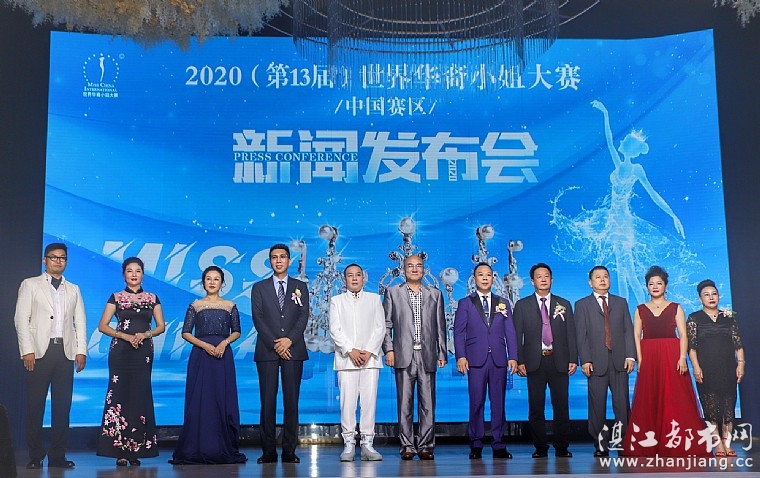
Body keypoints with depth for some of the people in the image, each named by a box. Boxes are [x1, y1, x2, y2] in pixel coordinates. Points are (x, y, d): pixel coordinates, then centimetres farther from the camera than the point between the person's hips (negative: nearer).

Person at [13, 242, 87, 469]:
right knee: (35, 405, 0)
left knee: (63, 405, 2)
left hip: (66, 352, 3)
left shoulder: (73, 289, 18)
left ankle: (58, 455, 7)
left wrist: (81, 350, 1)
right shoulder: (30, 285, 9)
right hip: (39, 351, -3)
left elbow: (80, 321, 13)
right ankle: (35, 455, 8)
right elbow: (21, 319, 1)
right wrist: (27, 350, -9)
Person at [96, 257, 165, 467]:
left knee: (140, 396, 0)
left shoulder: (152, 298, 10)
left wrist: (145, 334, -10)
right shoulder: (116, 297, 5)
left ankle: (136, 449, 6)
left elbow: (161, 326, 8)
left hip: (143, 352, 2)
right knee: (120, 394, -6)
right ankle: (120, 450, -3)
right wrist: (124, 335, -13)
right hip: (120, 352, -2)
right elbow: (103, 326, 0)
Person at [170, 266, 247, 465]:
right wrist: (205, 345, -13)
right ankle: (198, 450, 3)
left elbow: (237, 332, 8)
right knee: (199, 401, -3)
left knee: (224, 401, 0)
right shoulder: (195, 306, 6)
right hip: (200, 356, -1)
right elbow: (185, 333, 1)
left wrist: (224, 342, -12)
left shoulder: (230, 306, 9)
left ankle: (224, 449, 7)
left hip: (223, 356, 1)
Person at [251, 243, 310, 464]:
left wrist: (289, 340, -12)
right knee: (268, 401, -2)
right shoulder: (259, 288, 10)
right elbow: (258, 319, 1)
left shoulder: (300, 287, 12)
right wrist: (274, 344, -10)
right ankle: (268, 451, 2)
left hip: (293, 350, 0)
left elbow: (304, 316, 3)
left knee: (291, 401, 0)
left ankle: (290, 451, 3)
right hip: (267, 351, 0)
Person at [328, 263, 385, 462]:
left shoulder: (374, 299, 15)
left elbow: (380, 328, 6)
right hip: (346, 359, 0)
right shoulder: (337, 301, 13)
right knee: (347, 401, -5)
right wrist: (350, 351, -10)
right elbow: (335, 330, 3)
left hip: (370, 358, 1)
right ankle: (348, 444, 0)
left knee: (369, 401, -4)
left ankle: (367, 444, 1)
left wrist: (369, 352, -7)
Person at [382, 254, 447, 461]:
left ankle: (426, 446, 8)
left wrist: (442, 353, 5)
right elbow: (386, 324, 6)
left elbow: (440, 327, 12)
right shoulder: (393, 292, 10)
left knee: (428, 404, 1)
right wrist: (388, 349, -4)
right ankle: (407, 446, 7)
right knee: (405, 403, 0)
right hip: (404, 356, -1)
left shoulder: (435, 294, 14)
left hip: (427, 356, 1)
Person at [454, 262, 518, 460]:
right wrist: (460, 356, -9)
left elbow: (510, 332, 10)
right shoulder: (465, 303, 8)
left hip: (499, 360, 2)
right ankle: (476, 445, 7)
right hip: (475, 360, -2)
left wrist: (513, 357, 1)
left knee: (498, 403, 2)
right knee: (476, 403, -1)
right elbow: (459, 332, 2)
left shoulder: (503, 303, 14)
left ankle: (498, 445, 8)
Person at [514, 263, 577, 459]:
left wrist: (573, 359, -1)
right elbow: (517, 335, 4)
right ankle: (540, 448, 11)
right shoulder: (522, 305, 7)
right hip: (534, 362, -1)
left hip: (559, 362, 1)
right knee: (536, 407, 2)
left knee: (561, 406, 2)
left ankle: (562, 448, 11)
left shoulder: (564, 305, 12)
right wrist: (519, 361, -6)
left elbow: (571, 334, 9)